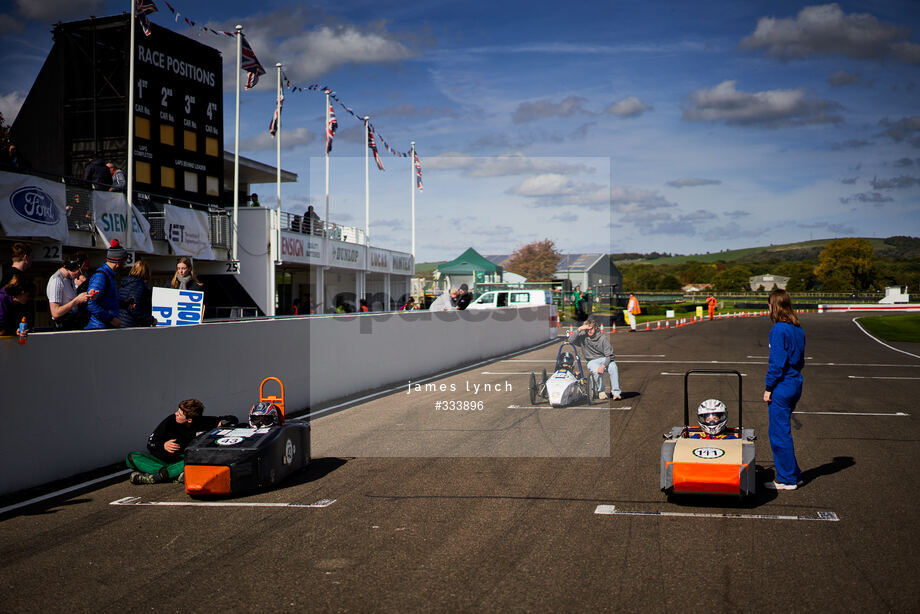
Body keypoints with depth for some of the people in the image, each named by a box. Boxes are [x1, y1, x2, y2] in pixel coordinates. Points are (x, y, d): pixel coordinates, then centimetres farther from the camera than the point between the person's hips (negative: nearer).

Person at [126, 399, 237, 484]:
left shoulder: (203, 423, -10)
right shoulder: (171, 420, -11)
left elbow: (233, 419, 0)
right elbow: (150, 443, -5)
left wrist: (222, 423, -20)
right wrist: (163, 445, -26)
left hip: (184, 462, -1)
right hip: (164, 461, 1)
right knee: (131, 458, -22)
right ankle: (176, 474, -33)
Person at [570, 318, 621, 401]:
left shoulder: (602, 337, -5)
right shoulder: (583, 337, -1)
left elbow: (609, 355, -7)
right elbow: (570, 341, -16)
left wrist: (603, 366, -24)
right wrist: (579, 329, -21)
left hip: (604, 359, 0)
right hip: (591, 361, 0)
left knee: (613, 367, -32)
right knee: (596, 371, -35)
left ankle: (616, 392, -25)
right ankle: (601, 391, -10)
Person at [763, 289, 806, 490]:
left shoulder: (779, 330, -17)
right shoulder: (798, 329, 10)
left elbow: (777, 363, -18)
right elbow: (800, 360, 15)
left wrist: (768, 387, -12)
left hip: (782, 387, -9)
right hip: (796, 384, 9)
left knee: (779, 432, 1)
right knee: (782, 430, 19)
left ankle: (787, 479, 8)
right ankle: (793, 474, 25)